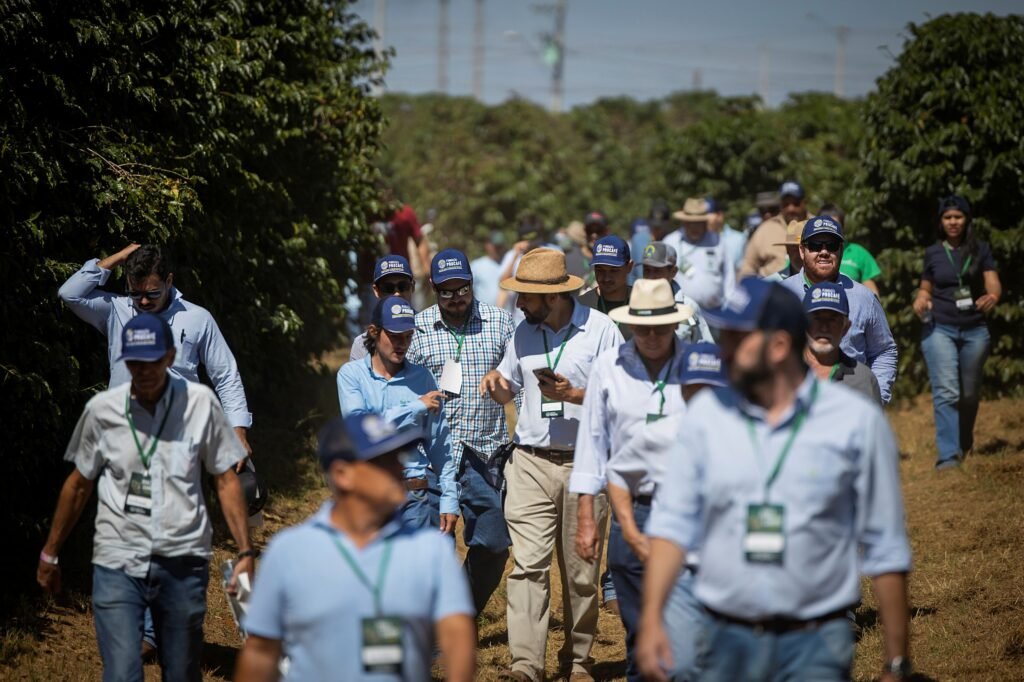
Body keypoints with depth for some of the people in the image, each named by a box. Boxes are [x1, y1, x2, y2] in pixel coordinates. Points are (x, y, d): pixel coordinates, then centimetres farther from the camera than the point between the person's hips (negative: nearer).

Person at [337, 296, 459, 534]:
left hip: (416, 497, 1)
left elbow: (440, 445, 9)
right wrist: (416, 407, -9)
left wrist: (449, 500, 4)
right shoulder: (352, 374, 4)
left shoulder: (422, 378, 8)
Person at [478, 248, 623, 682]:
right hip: (531, 462, 3)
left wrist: (575, 395, -19)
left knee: (581, 571, 5)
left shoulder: (601, 330, -3)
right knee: (528, 564, -10)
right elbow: (507, 391, 22)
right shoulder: (524, 333, 10)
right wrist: (497, 384, -1)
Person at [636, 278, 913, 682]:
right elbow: (674, 522, 5)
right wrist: (651, 618, -8)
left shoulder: (858, 421, 0)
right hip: (727, 643, 3)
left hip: (816, 650, -3)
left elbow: (885, 552, 2)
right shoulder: (707, 413, 7)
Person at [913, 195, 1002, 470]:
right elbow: (926, 289, 12)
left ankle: (964, 446, 34)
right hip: (940, 329, -1)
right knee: (946, 392, -13)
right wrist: (921, 300, -11)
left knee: (969, 393, 11)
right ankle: (948, 455, -18)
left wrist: (993, 296, -28)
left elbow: (993, 282, -4)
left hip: (974, 330, 1)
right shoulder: (933, 252, 6)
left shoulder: (980, 250, 5)